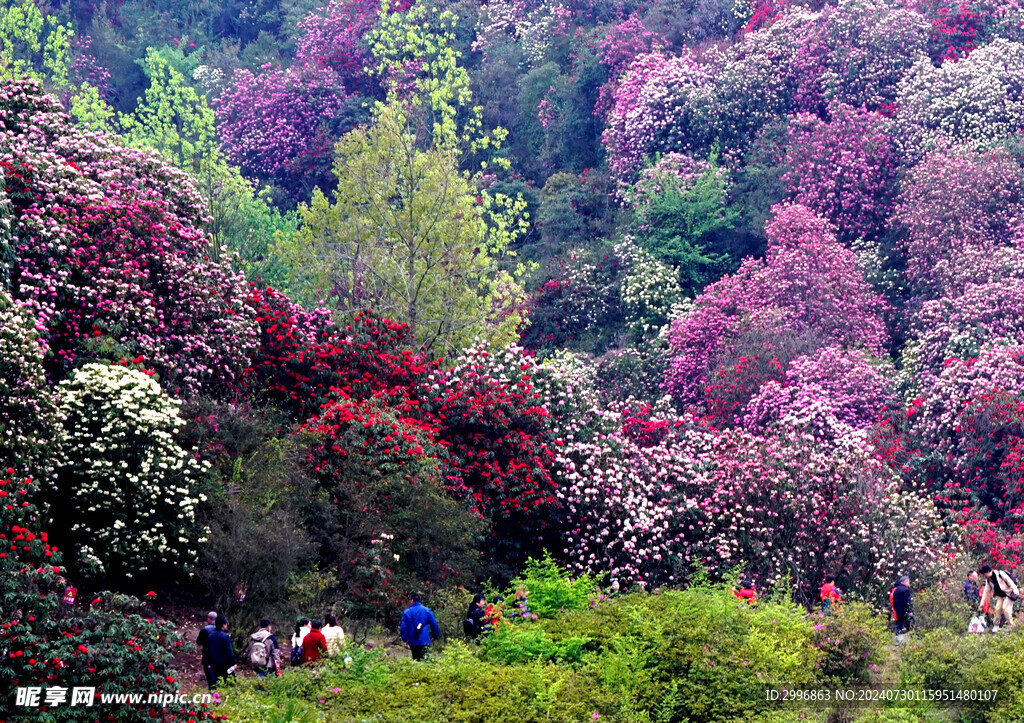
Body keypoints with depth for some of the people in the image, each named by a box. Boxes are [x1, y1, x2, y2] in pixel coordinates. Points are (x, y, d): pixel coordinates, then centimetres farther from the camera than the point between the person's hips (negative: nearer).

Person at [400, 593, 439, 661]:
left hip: (412, 642, 1)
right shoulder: (427, 610, 0)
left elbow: (403, 627, -3)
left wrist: (404, 640, 4)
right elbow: (434, 624, 2)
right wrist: (436, 636, 13)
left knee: (415, 660, 14)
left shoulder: (407, 612, 0)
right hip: (424, 641, -1)